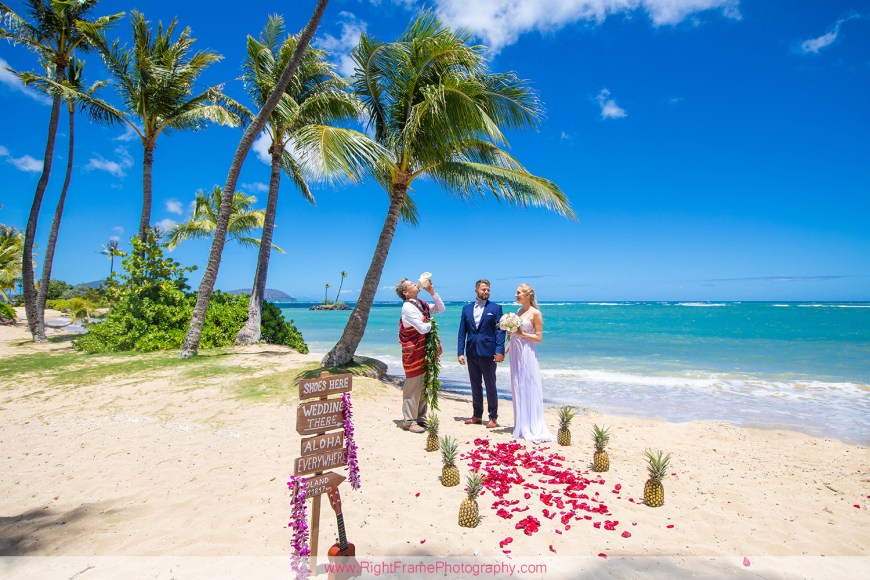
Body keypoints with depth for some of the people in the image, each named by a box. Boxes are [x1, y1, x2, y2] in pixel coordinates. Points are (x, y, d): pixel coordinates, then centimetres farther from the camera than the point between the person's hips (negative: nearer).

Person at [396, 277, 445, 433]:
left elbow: (441, 308, 14)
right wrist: (430, 323, 0)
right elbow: (423, 329, -22)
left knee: (423, 386, 14)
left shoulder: (421, 304, 10)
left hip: (424, 351, 9)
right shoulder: (408, 307, -17)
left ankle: (420, 417, 25)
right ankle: (409, 421, 7)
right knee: (413, 386, -3)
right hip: (413, 351, -9)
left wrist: (432, 292, 5)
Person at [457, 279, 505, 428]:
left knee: (490, 385, 3)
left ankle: (493, 417, 14)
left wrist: (499, 351, -16)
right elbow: (462, 332, 8)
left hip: (488, 352, -4)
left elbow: (500, 331, -6)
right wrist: (461, 352, 1)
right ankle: (477, 416, 25)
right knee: (475, 385, 13)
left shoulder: (495, 308, 0)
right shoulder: (466, 308, 9)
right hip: (471, 353, 4)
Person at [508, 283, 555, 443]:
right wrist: (505, 351, 14)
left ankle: (532, 427, 6)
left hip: (527, 354, -7)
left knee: (529, 388, -3)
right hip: (515, 353, 7)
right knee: (517, 388, 11)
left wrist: (521, 334, -18)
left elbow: (539, 338, -11)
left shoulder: (535, 313, -9)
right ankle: (521, 425, 21)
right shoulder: (519, 311, 12)